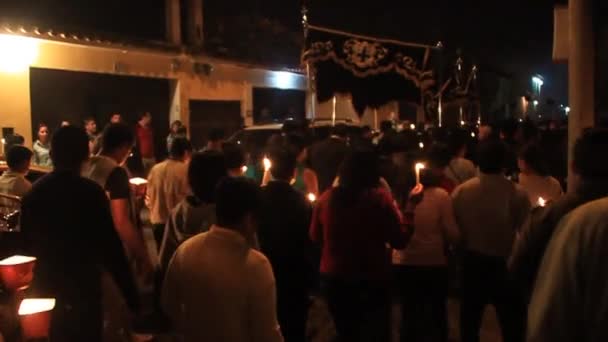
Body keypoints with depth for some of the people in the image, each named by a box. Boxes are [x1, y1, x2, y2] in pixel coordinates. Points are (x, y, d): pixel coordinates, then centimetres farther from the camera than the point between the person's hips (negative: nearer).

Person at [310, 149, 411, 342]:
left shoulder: (326, 198, -6)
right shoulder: (381, 198, -15)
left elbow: (315, 237, 9)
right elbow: (400, 241, -7)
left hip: (334, 279, 3)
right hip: (372, 281, -3)